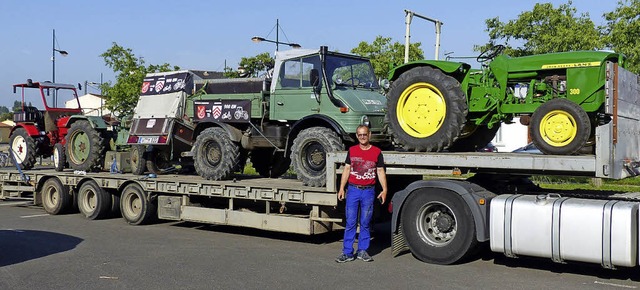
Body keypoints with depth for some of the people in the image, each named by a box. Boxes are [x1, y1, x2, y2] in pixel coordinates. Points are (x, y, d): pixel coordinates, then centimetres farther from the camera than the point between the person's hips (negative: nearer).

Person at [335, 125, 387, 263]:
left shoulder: (377, 152, 4)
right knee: (350, 222, 0)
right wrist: (341, 188, 3)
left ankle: (362, 251, 17)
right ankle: (347, 252, 5)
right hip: (353, 190, 1)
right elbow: (346, 169, 9)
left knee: (365, 223, 7)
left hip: (368, 191, -1)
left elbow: (380, 172, 5)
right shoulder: (352, 151, 8)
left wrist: (384, 190, -4)